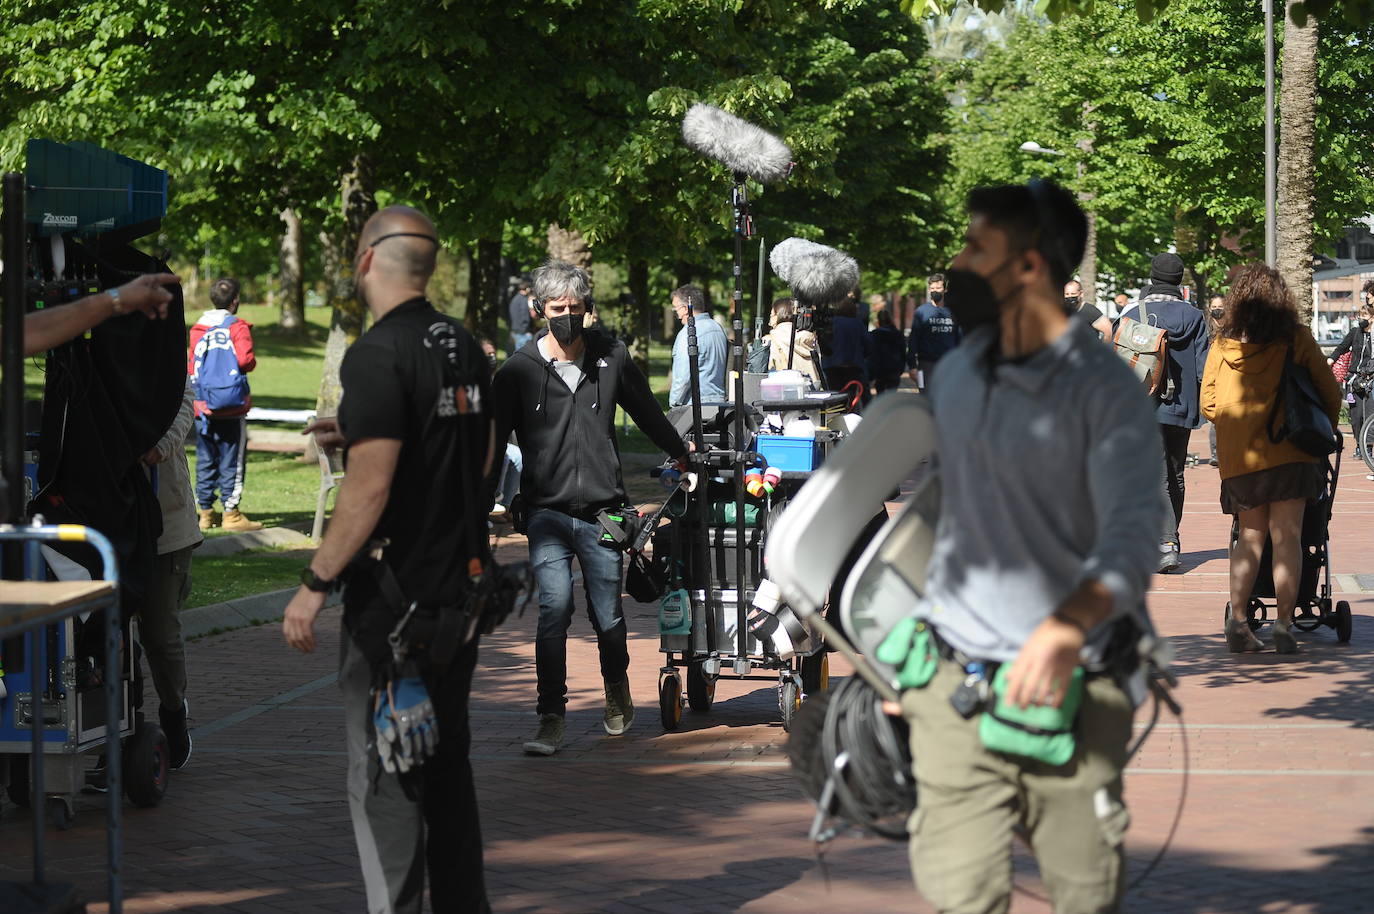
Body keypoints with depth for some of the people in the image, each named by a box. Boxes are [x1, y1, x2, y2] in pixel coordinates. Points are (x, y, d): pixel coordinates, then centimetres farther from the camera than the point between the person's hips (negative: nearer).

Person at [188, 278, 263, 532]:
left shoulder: (196, 329, 8)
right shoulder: (237, 327, -7)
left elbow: (188, 366, 7)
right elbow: (246, 359, -19)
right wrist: (250, 364, 2)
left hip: (201, 406, 5)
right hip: (231, 408, -5)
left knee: (205, 461, 11)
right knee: (232, 461, -1)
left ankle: (206, 512, 13)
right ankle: (231, 513, -3)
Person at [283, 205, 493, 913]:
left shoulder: (379, 354, -17)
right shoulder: (463, 346, 9)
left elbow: (369, 488, -22)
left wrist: (313, 586, -17)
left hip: (395, 596, -8)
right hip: (460, 587, 9)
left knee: (384, 775, -3)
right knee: (446, 756, 18)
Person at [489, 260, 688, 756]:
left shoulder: (610, 357, 6)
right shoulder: (518, 371, 1)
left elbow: (647, 413, 23)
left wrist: (683, 452, 34)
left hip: (602, 511, 1)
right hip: (547, 511, -1)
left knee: (608, 618, 5)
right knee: (554, 608, -16)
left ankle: (618, 693, 35)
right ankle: (551, 720, -8)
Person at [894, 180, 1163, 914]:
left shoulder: (1105, 390, -8)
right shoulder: (955, 375, 12)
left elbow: (1130, 536, -20)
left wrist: (1066, 627, -40)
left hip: (1068, 689, -4)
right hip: (953, 685, 4)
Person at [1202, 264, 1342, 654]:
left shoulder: (1222, 343, 6)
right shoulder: (1294, 338, 1)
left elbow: (1208, 403, 8)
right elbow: (1329, 392, 6)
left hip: (1236, 455, 3)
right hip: (1286, 450, -3)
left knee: (1250, 536, 11)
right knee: (1286, 536, -1)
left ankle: (1237, 619, 0)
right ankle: (1283, 624, -6)